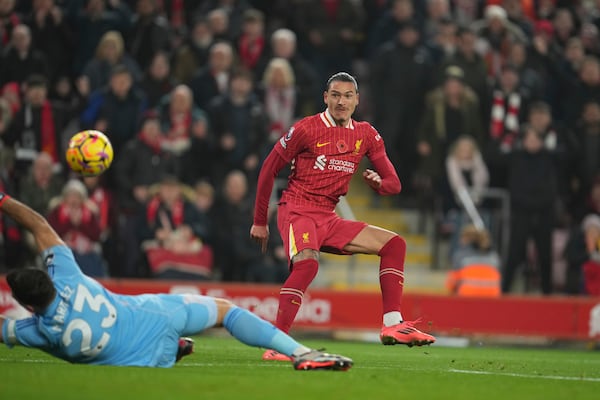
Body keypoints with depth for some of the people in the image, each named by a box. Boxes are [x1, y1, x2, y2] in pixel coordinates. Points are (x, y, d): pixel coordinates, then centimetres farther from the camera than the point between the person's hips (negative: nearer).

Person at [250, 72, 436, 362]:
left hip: (328, 218, 7)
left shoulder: (366, 135, 9)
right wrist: (259, 222, 2)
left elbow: (393, 183, 10)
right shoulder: (306, 129, -6)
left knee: (394, 244, 1)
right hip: (296, 210, -7)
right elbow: (268, 169, 0)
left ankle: (392, 325, -4)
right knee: (307, 262, -35)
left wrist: (379, 183, -16)